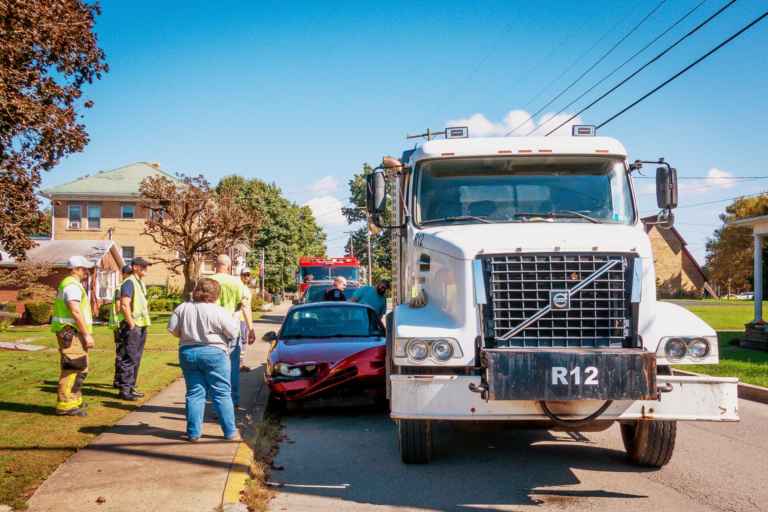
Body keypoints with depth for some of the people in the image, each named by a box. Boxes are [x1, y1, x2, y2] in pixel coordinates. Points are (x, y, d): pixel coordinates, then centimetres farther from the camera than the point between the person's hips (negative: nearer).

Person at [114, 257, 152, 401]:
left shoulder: (141, 283, 18)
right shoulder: (129, 283, -11)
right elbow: (124, 305, -19)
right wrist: (131, 324, -19)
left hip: (141, 325, 10)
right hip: (132, 326, -10)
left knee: (136, 359, 13)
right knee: (129, 359, -8)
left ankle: (131, 387, 21)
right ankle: (124, 390, -5)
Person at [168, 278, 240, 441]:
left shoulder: (182, 309, 2)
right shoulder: (218, 312, -11)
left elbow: (172, 329, 3)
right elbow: (232, 332, -7)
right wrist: (235, 319, 12)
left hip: (188, 353, 4)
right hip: (213, 353, -4)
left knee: (194, 394, 9)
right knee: (222, 394, 3)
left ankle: (193, 432, 8)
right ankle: (230, 432, 6)